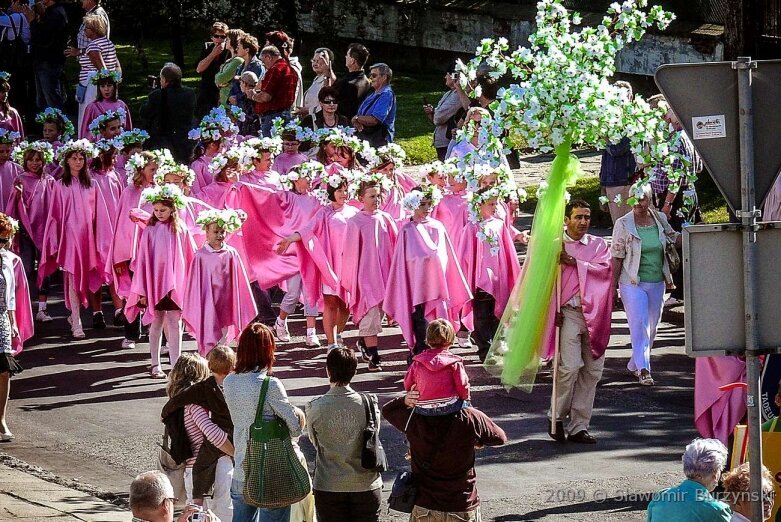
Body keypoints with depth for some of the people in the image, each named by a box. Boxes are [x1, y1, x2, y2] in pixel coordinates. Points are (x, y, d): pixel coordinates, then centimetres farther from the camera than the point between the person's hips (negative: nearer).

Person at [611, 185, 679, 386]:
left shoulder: (660, 219, 3)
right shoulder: (623, 224, -8)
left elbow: (673, 237, 23)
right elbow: (617, 256, -6)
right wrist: (613, 285, -7)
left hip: (657, 282, 5)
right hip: (633, 283, -5)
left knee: (652, 326, 11)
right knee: (639, 324, -14)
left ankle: (634, 365, 27)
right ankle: (643, 369, -15)